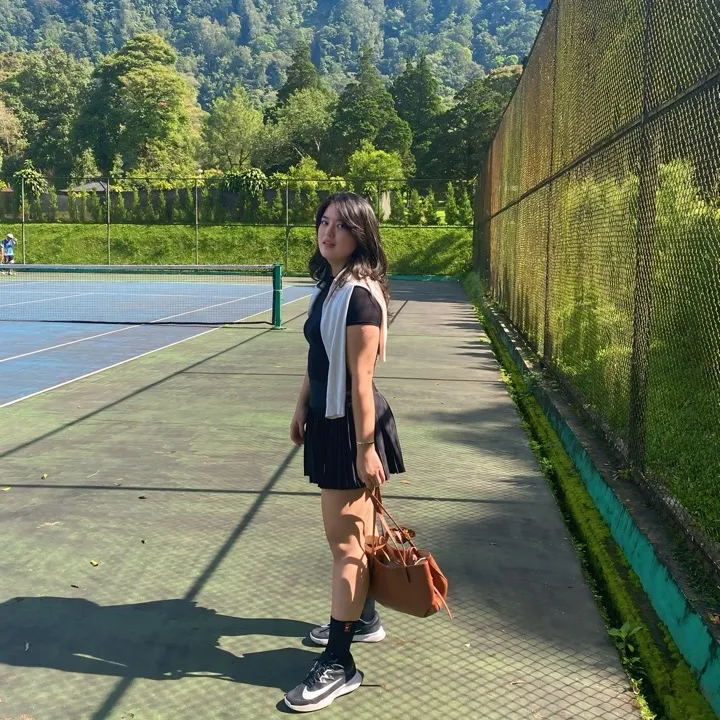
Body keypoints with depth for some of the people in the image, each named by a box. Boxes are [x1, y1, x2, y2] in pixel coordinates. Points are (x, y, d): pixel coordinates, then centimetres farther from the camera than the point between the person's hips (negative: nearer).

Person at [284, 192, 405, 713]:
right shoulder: (328, 286, 10)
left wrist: (365, 447, -22)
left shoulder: (360, 295, -19)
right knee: (351, 533, 20)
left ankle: (339, 664, 6)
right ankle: (363, 618, 38)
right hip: (328, 421, 9)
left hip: (351, 427, -9)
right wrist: (302, 411, 22)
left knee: (345, 539, -3)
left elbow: (361, 379, -22)